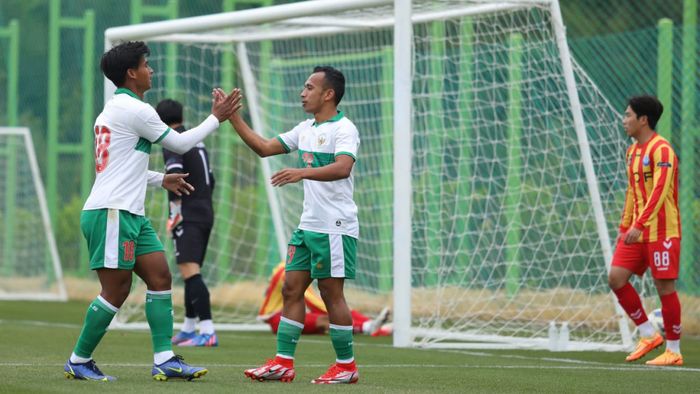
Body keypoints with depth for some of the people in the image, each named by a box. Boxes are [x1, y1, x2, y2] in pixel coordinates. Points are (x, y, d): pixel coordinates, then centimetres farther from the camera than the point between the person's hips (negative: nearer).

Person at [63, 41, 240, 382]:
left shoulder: (113, 109, 19)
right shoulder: (134, 110, -13)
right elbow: (180, 144, -5)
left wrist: (161, 179, 27)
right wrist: (217, 117, 5)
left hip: (130, 214, 10)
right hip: (111, 213, -10)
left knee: (160, 277, 3)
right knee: (116, 290, -7)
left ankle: (164, 360, -2)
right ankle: (78, 362, 2)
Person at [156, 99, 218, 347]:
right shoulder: (197, 142, 19)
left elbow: (175, 175, -24)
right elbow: (210, 180, 25)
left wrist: (175, 210, -18)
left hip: (188, 217, -9)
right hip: (205, 214, 9)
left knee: (190, 271, -17)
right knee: (192, 272, 18)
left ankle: (207, 331, -28)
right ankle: (188, 329, 27)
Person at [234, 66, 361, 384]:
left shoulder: (344, 130, -13)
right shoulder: (305, 129, 14)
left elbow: (342, 168, -30)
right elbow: (265, 148, 18)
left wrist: (302, 172, -43)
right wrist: (233, 117, 10)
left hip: (335, 227, -8)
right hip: (308, 225, 8)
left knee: (331, 293, -3)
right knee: (291, 289, 4)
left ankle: (346, 366, 7)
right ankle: (283, 363, 5)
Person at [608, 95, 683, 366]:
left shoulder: (661, 150, -13)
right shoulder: (633, 151, 15)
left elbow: (660, 191, -22)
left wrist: (639, 225, -28)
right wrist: (624, 228, 17)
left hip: (662, 231, -8)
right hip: (636, 232, 8)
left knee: (664, 286, -5)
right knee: (616, 277, -4)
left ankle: (674, 351, 5)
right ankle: (648, 335, 7)